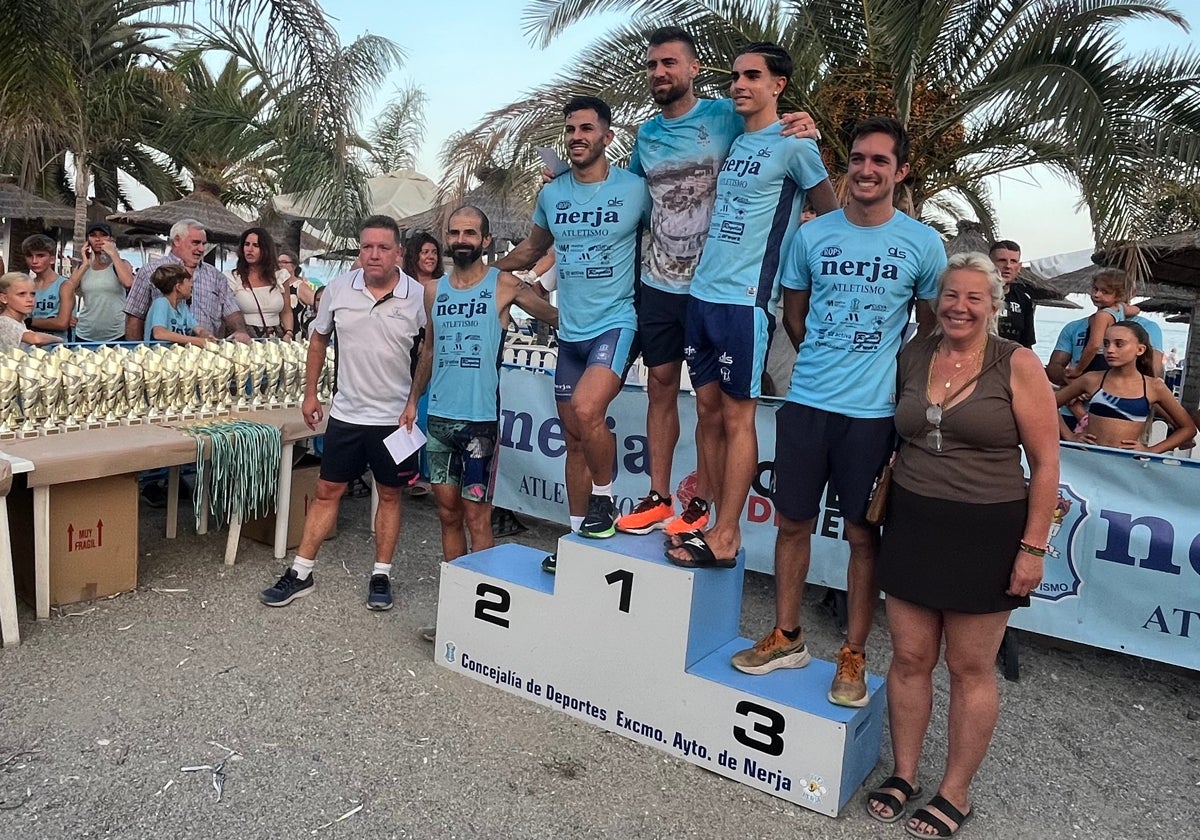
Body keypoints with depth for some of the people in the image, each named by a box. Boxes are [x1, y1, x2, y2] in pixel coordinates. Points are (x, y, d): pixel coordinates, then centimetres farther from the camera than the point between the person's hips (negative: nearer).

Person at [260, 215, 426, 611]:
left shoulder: (418, 296, -9)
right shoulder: (338, 289, -2)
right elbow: (318, 341, 11)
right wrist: (310, 393, 11)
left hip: (396, 416, -2)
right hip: (346, 412, 2)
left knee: (389, 494, 10)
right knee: (327, 491, 9)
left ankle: (381, 575, 22)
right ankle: (300, 573, 19)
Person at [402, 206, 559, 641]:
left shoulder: (503, 285, -3)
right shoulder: (434, 290, 11)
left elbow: (556, 315, -5)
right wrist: (412, 401, 15)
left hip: (480, 419, -5)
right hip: (439, 417, 5)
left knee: (476, 516, -3)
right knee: (448, 512, 11)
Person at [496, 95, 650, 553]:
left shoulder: (635, 189, -5)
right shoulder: (551, 194, 9)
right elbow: (532, 248, 24)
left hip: (616, 323, -5)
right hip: (570, 331, 5)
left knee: (586, 409, -29)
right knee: (574, 438, 11)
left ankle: (604, 498, -3)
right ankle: (577, 535, 24)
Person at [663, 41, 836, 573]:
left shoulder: (793, 144, -4)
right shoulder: (731, 142, 17)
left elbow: (832, 216, 3)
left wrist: (790, 253, 6)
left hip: (745, 298, -7)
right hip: (702, 292, 7)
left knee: (737, 415, -4)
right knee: (708, 410, 8)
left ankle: (725, 537, 2)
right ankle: (712, 519, 17)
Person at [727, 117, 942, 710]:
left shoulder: (924, 244, 0)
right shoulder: (813, 234, 4)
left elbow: (933, 332, 9)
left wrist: (889, 377, 6)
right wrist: (828, 358, 8)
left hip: (875, 412, -2)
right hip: (806, 401, 2)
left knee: (863, 535, 6)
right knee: (793, 522, 10)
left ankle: (853, 657, 22)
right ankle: (786, 638, 28)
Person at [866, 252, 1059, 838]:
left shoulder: (1018, 365, -7)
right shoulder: (911, 355, 5)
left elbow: (1045, 464, -5)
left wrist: (1033, 547, -8)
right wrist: (883, 500, 10)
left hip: (986, 533, -3)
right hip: (912, 525, 4)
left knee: (972, 668, 8)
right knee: (909, 658, 9)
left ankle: (955, 793, 23)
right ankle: (904, 773, 27)